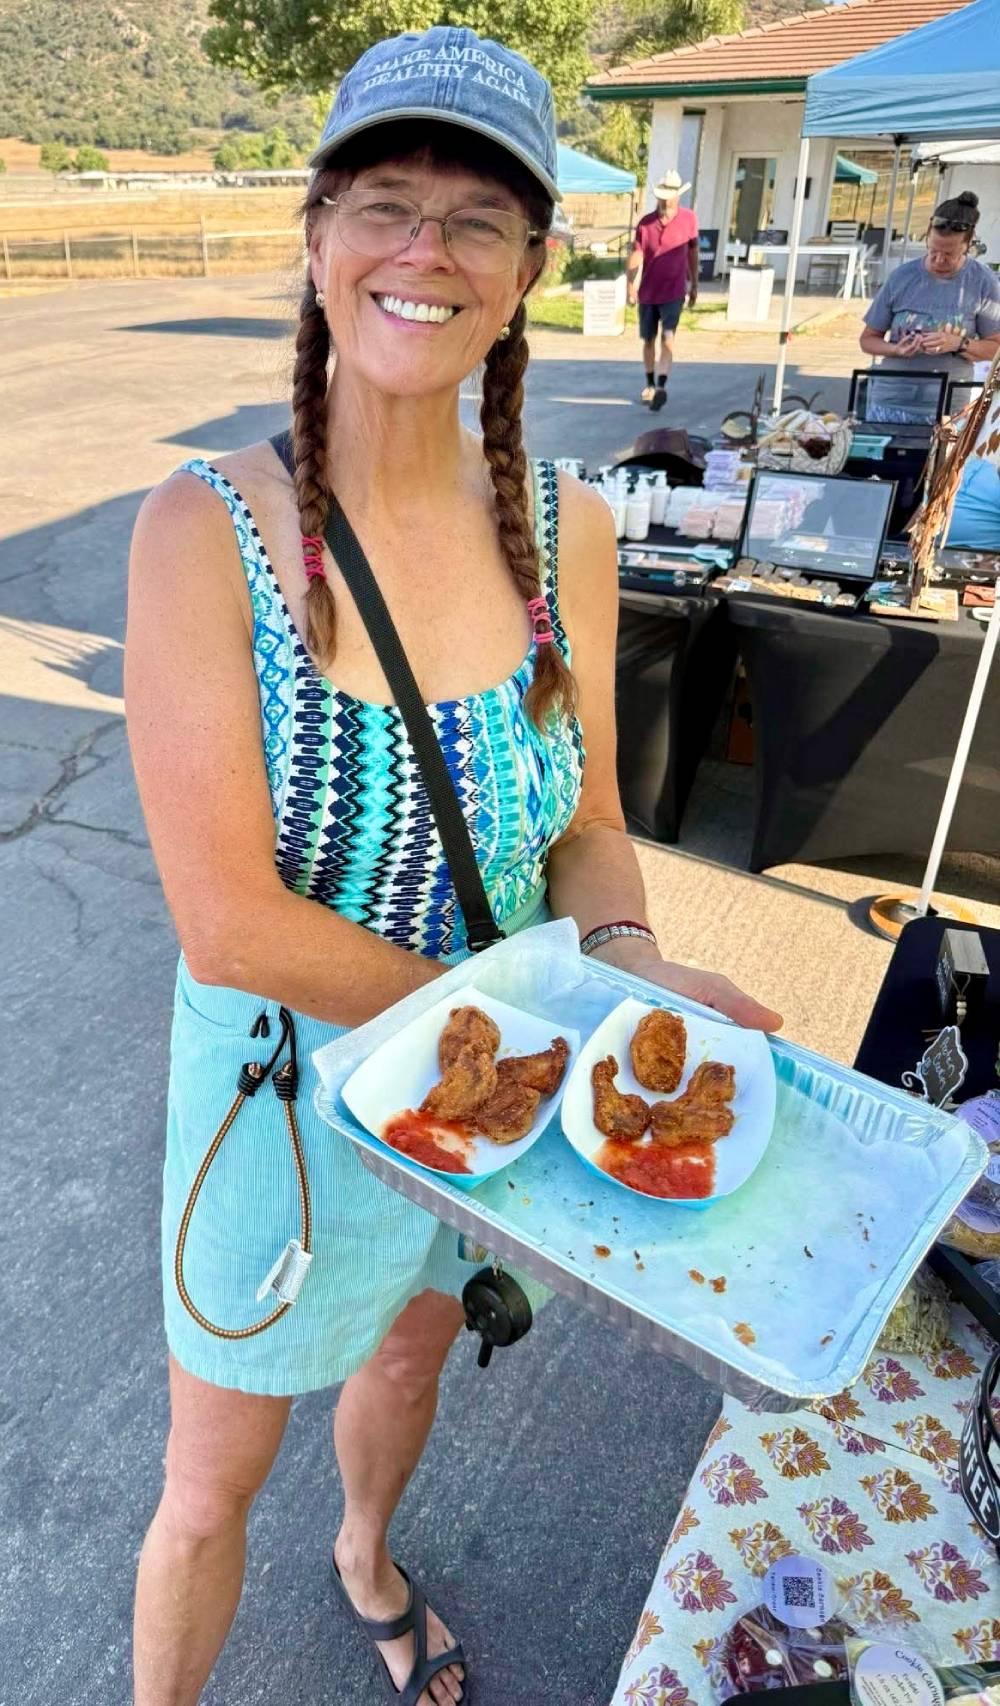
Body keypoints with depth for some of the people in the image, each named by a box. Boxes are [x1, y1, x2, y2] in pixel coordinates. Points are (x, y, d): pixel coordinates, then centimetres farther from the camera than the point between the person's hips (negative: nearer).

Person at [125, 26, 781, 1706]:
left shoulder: (566, 524, -10)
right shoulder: (205, 530, -22)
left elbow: (587, 824, -2)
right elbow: (233, 926, -25)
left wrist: (627, 958, -21)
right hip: (289, 1088, -4)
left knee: (413, 1348, 33)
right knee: (211, 1494, 19)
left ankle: (365, 1555, 70)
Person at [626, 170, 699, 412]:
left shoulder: (689, 219, -3)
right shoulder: (645, 222, -4)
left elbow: (693, 251, 8)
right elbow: (635, 255, -8)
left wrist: (694, 284, 12)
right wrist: (630, 285, -22)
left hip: (674, 292, -2)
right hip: (648, 292, 2)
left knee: (667, 338, -17)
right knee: (648, 340, 13)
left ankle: (661, 387, -26)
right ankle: (649, 384, 29)